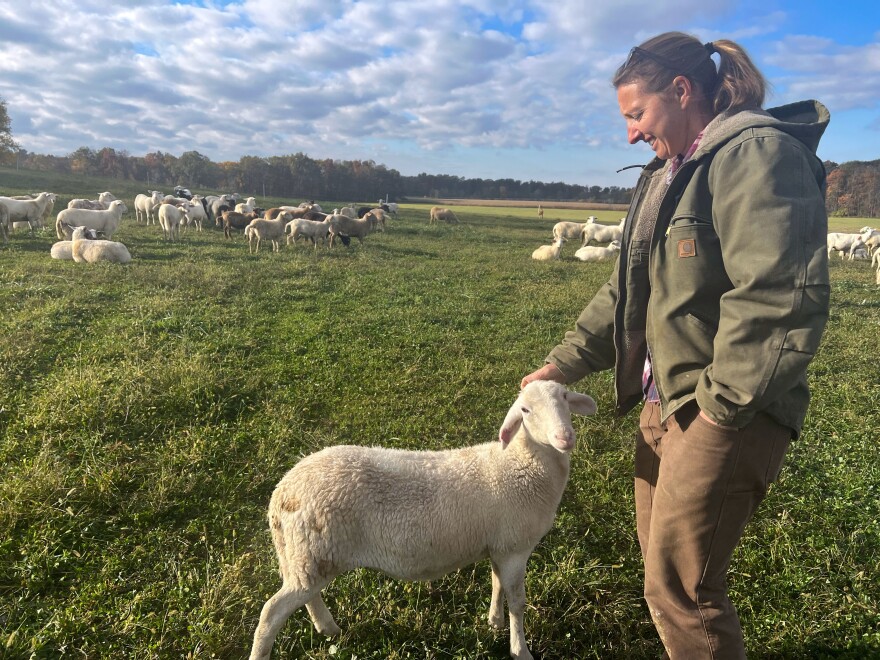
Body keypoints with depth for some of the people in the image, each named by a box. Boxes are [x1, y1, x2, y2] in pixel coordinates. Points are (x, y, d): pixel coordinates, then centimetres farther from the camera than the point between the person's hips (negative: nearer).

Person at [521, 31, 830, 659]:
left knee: (680, 588, -1)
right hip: (663, 402, 9)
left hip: (727, 412, -9)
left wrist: (723, 406, -21)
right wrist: (565, 363, 13)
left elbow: (779, 298, -25)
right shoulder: (670, 172, 15)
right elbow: (626, 289, 17)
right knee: (661, 554, 20)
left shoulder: (758, 154, -14)